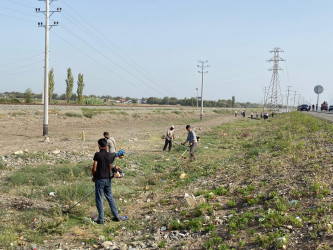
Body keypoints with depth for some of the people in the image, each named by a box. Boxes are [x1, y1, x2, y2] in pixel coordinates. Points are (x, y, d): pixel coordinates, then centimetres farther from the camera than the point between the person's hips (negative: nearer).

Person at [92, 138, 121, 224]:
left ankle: (101, 219, 8)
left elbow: (94, 169, -13)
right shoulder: (110, 155, 1)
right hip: (108, 179, 5)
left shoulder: (97, 155, -13)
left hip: (99, 179, -5)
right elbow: (110, 168, 8)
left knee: (99, 199, 4)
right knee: (110, 197, 16)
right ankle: (117, 216, 19)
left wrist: (94, 177, 2)